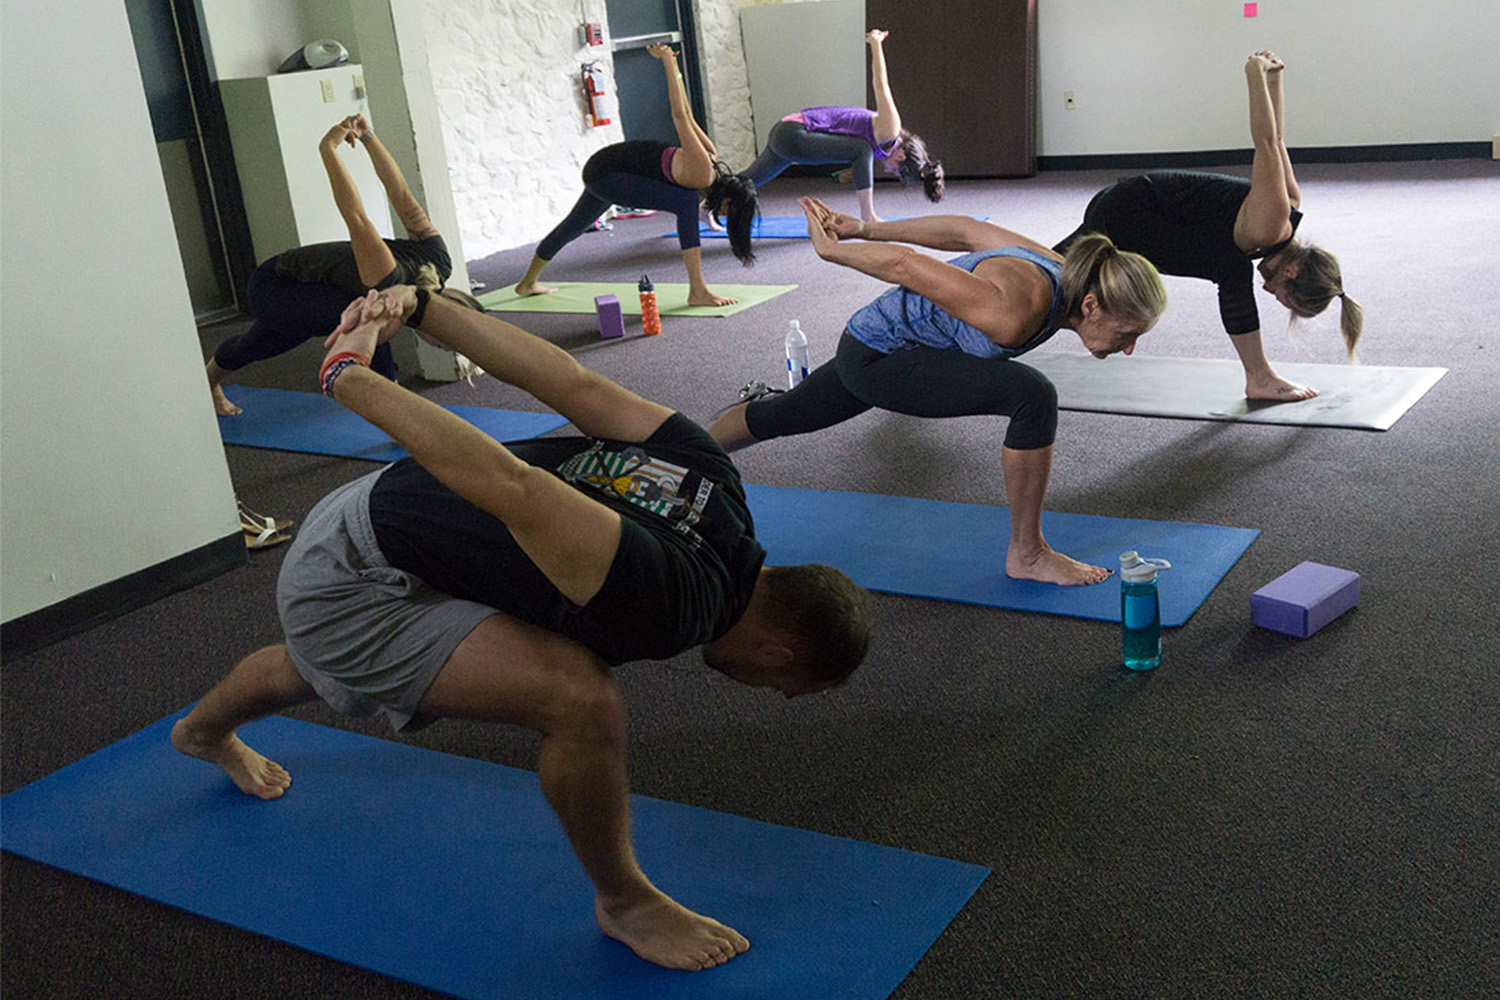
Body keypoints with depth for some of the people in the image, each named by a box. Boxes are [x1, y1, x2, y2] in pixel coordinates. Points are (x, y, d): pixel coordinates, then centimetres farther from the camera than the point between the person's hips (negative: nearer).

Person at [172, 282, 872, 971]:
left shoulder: (708, 470, -10)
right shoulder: (668, 606, -33)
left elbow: (572, 382, -11)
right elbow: (511, 486, -39)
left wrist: (417, 306, -9)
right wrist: (349, 376, -32)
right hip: (347, 584, -9)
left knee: (311, 671, 40)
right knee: (581, 698, -23)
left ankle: (203, 733, 73)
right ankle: (624, 904, 3)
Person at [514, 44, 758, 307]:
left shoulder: (711, 157, -3)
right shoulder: (701, 174, -29)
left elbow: (687, 115, 0)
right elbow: (680, 117, -32)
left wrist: (672, 62, 4)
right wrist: (667, 60, -28)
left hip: (605, 168, 10)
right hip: (605, 173, -10)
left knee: (575, 226, 27)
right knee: (687, 202, -23)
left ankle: (528, 284, 49)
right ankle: (698, 292, -23)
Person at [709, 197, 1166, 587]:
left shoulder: (1061, 273, -9)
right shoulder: (1015, 316, -35)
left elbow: (966, 229, 0)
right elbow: (906, 265, -30)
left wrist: (865, 230, 8)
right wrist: (831, 250, -12)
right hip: (875, 358, -9)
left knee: (785, 415, 29)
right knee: (1034, 397, -22)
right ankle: (1026, 554, -7)